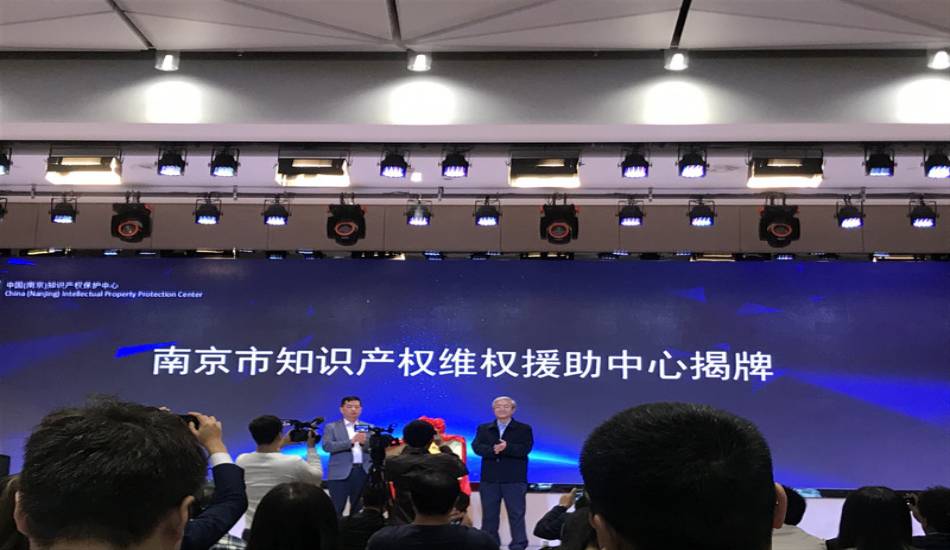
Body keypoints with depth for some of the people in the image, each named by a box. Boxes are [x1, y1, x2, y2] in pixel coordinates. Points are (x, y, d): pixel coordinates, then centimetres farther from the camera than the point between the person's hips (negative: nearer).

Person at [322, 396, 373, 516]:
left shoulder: (369, 428, 14)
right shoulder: (331, 427, 5)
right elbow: (327, 446, -10)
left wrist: (365, 442, -15)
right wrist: (351, 441, -19)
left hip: (364, 473, 3)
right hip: (341, 473, -3)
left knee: (358, 510, 7)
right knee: (336, 510, -6)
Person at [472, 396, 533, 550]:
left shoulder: (524, 429, 5)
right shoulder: (483, 429, 12)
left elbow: (525, 449, -11)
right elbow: (477, 447, -5)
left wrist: (506, 447, -25)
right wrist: (493, 450, -23)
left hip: (514, 480, -2)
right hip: (489, 479, 3)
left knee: (516, 514, -1)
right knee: (489, 514, 8)